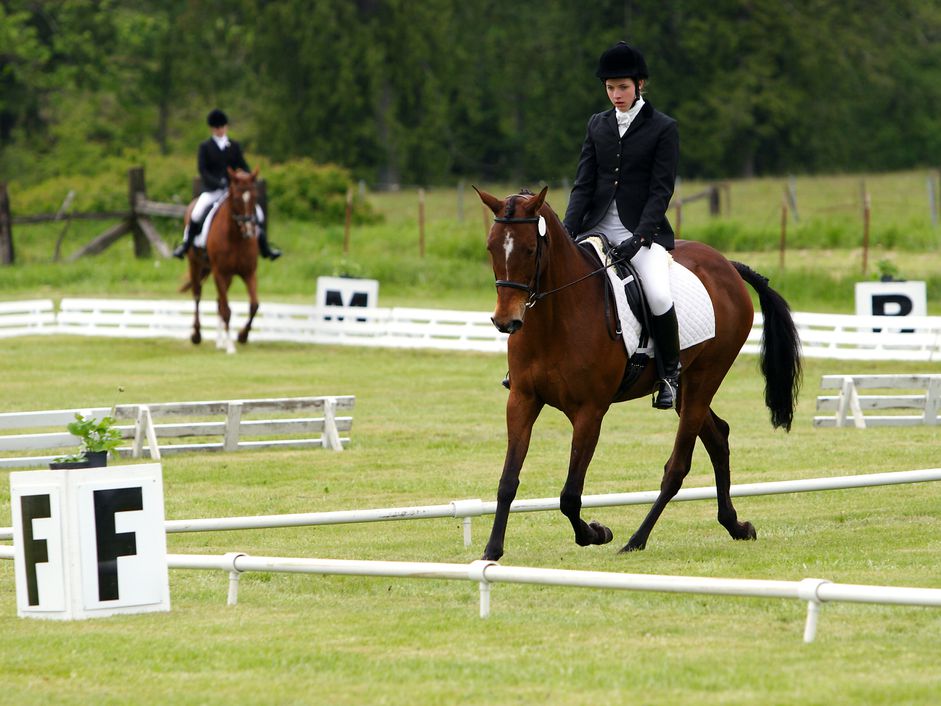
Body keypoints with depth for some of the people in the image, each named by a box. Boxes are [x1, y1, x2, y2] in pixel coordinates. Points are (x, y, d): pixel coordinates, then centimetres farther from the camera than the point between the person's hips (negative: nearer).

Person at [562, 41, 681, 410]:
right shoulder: (598, 124, 11)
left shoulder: (663, 128, -2)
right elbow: (583, 183, 8)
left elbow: (661, 189, -7)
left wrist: (639, 237, -19)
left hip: (643, 229, -5)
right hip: (597, 226, 5)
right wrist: (567, 229, -7)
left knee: (659, 296, -28)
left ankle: (670, 374, -7)